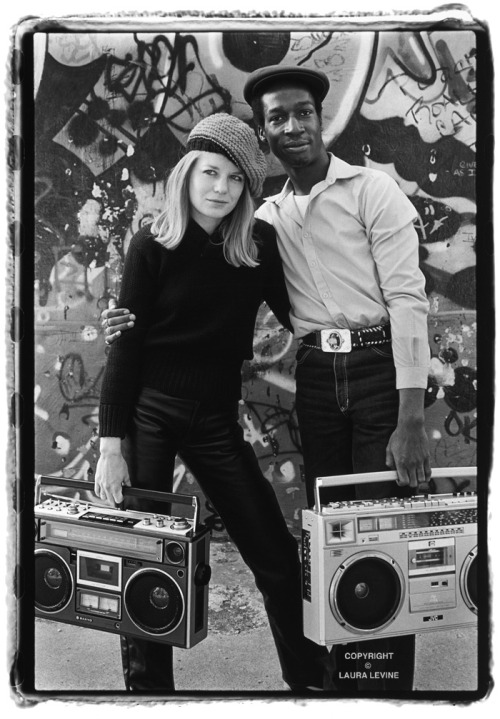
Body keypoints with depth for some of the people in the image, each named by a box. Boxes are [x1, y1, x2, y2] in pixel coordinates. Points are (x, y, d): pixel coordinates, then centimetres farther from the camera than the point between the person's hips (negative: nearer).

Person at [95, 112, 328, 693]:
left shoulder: (260, 243, 3)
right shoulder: (153, 246, -4)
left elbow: (297, 315, 13)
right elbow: (124, 346, -5)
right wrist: (110, 445, -9)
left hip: (216, 420, 3)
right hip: (147, 413, -2)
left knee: (279, 562, 3)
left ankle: (311, 682, 24)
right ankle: (147, 686, 26)